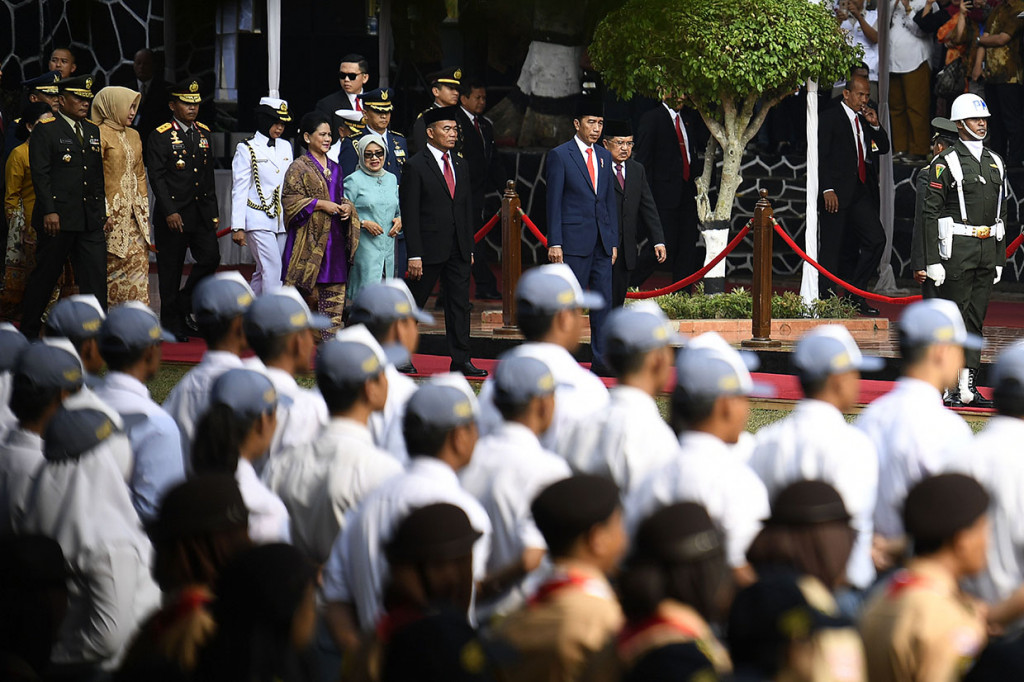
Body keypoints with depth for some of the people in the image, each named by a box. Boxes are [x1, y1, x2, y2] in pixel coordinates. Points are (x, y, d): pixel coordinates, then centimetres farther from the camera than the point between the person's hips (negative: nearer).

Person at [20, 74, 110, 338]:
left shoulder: (93, 131, 16)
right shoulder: (46, 129, -3)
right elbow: (40, 173, -10)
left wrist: (104, 211, 12)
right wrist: (49, 211, -17)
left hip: (90, 219, 5)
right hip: (58, 218, -5)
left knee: (96, 275, -2)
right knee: (44, 277, 4)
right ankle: (28, 332, 15)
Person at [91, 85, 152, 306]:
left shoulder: (133, 135, 16)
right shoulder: (100, 134, -7)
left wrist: (143, 204, 14)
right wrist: (103, 211, -15)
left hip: (134, 212, 7)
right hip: (113, 212, -7)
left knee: (139, 262, 0)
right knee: (113, 264, -5)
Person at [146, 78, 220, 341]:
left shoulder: (204, 132, 12)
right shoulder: (160, 136, -6)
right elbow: (156, 177, -11)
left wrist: (213, 211, 14)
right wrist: (170, 212, -19)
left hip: (202, 213, 5)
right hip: (173, 215, -5)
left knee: (211, 258, -6)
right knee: (170, 270, 1)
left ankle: (183, 305, 14)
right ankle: (173, 326, 9)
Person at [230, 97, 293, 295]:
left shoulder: (285, 147, 14)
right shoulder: (246, 149, -3)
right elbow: (239, 190, -6)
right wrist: (238, 227, -11)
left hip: (281, 221, 6)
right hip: (258, 222, -6)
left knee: (263, 273, 10)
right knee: (273, 270, -15)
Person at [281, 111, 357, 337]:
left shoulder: (334, 168, 17)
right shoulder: (299, 167, -3)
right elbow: (290, 200, -9)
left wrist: (347, 207, 2)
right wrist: (320, 204, -17)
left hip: (334, 237, 6)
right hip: (310, 237, -6)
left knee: (335, 292, 1)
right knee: (303, 289, -5)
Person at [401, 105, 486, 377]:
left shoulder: (460, 166, 13)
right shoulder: (415, 166, -7)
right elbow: (409, 214, -10)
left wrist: (469, 249, 12)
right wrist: (414, 256, -15)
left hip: (458, 250, 6)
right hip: (429, 250, -6)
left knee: (460, 305, 3)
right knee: (413, 304, 4)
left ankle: (461, 360, 6)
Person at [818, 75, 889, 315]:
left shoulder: (865, 119, 17)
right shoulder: (830, 117, -3)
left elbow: (884, 148, 19)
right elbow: (821, 156, -8)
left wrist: (875, 125, 2)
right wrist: (827, 189, -16)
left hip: (862, 191, 6)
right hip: (838, 193, -6)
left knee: (876, 239, -5)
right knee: (832, 248, -3)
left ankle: (855, 295, 3)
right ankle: (827, 297, 5)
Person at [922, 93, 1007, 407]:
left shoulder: (996, 163, 15)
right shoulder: (945, 163, -6)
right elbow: (931, 212, -9)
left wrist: (999, 259, 14)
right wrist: (933, 261, -14)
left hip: (987, 249, 6)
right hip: (957, 249, -6)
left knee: (976, 320, 8)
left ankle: (968, 388, 11)